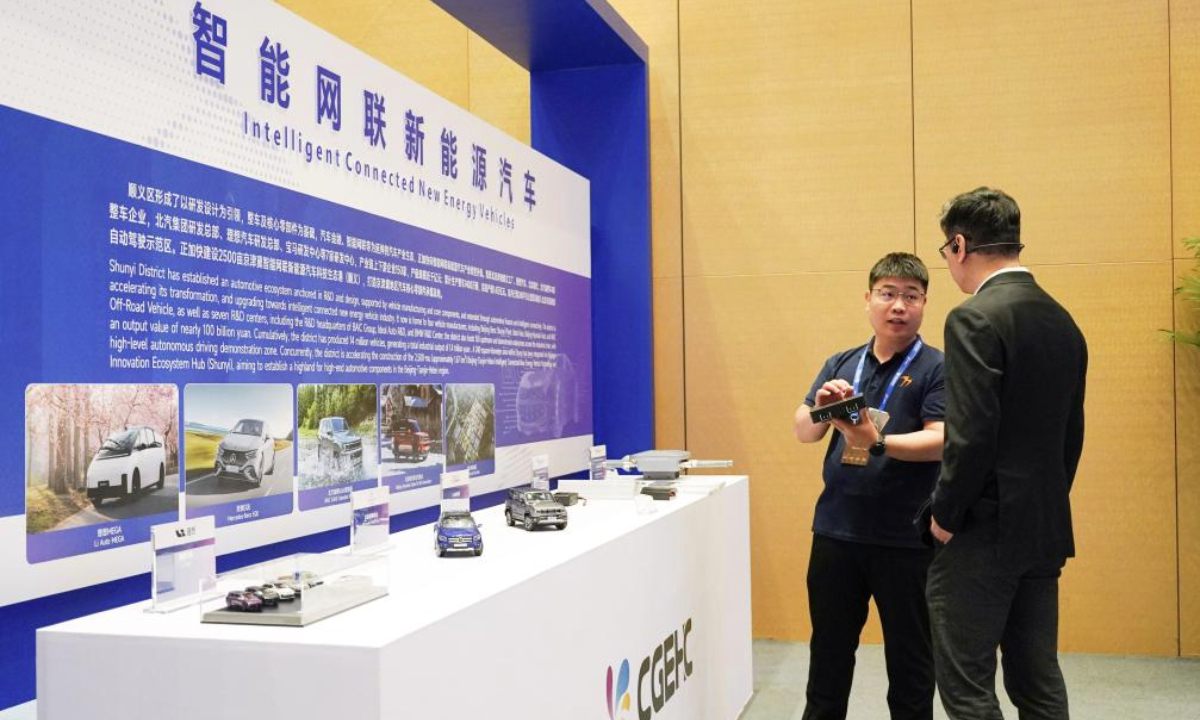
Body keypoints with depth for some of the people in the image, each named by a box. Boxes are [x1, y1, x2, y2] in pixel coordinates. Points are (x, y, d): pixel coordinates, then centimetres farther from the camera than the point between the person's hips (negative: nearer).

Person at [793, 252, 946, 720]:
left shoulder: (936, 369, -5)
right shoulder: (840, 365, 9)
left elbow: (940, 441, -16)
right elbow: (803, 432, 6)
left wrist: (876, 443, -30)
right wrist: (820, 407, -15)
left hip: (906, 540, -4)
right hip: (835, 532, 4)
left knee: (909, 660, 10)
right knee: (828, 654, 15)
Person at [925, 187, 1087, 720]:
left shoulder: (974, 319, -16)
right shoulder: (1063, 322, 10)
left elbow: (971, 436, -22)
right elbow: (1071, 435, 15)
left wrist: (945, 516, -9)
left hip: (983, 535, -8)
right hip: (1045, 534, 8)